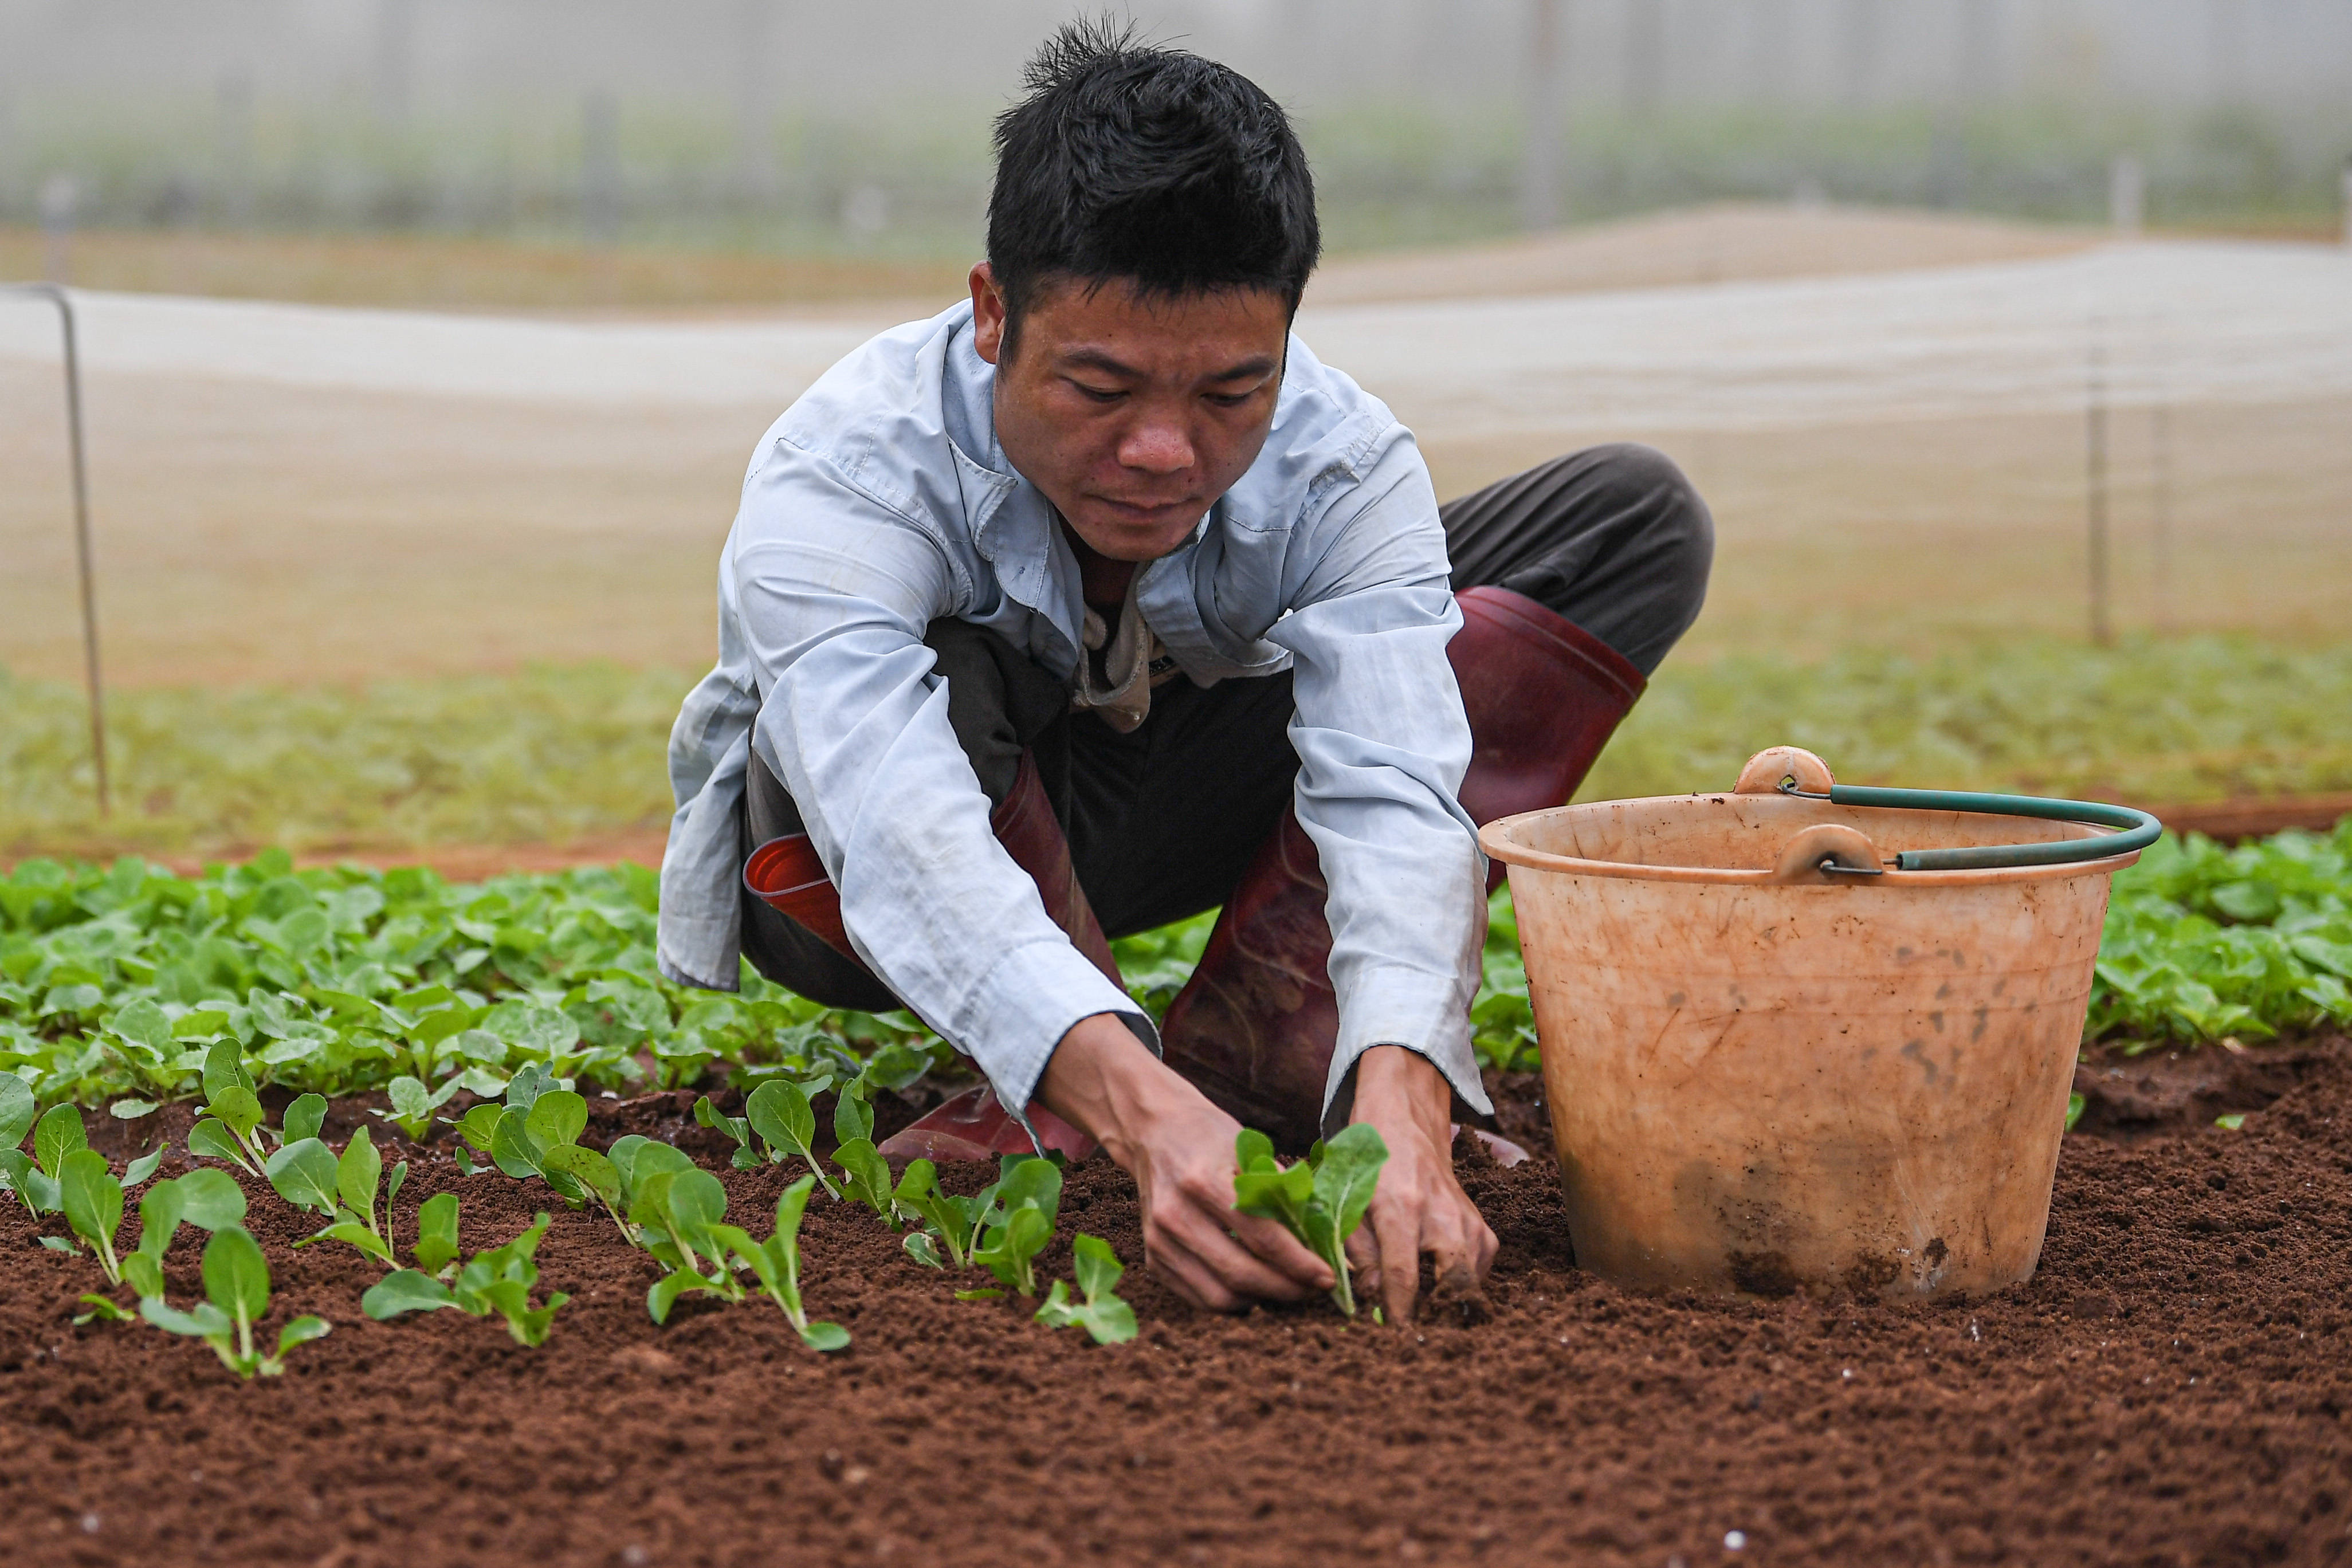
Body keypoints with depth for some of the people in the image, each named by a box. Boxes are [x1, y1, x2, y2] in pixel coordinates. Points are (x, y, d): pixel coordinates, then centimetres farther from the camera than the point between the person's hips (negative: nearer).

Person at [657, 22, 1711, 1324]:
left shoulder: (1340, 468, -25)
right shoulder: (838, 476, -35)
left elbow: (1392, 798, -38)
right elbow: (907, 841, -49)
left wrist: (1397, 1099, -57)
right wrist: (1139, 1113, -65)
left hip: (1157, 812, 4)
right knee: (935, 680, -42)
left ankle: (1251, 1048, -20)